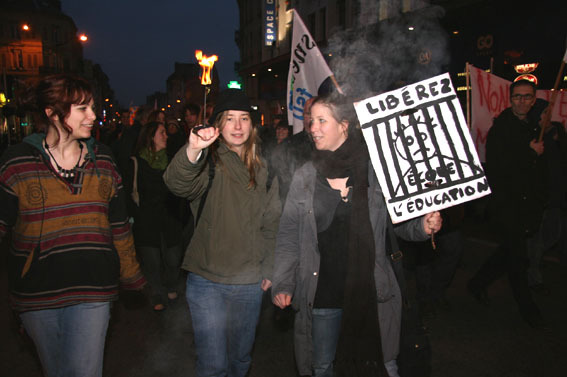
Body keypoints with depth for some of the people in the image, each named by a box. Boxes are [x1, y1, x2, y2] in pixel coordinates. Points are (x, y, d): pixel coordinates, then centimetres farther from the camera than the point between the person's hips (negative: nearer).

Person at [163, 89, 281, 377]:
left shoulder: (262, 168, 6)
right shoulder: (208, 162, -6)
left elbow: (271, 222, 12)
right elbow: (177, 182, -29)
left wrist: (268, 269, 8)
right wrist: (192, 151, -48)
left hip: (249, 282, 4)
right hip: (207, 280, -3)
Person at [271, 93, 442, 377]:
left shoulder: (376, 171, -5)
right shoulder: (304, 177, 0)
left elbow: (401, 222, 3)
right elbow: (289, 236, 2)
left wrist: (423, 226, -18)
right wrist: (282, 284, -5)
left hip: (371, 291, -1)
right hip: (321, 294, 2)